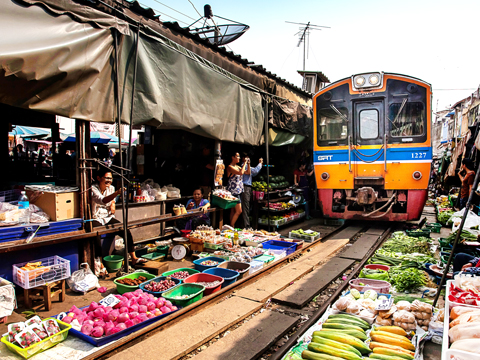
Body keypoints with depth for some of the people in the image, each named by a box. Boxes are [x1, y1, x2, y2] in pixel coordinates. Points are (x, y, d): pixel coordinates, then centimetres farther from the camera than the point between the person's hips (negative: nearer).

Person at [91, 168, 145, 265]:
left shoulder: (111, 188, 6)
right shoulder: (93, 189, -15)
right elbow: (102, 200, -34)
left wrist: (112, 205, 3)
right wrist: (117, 193, -47)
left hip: (108, 218, 5)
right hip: (96, 219, -5)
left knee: (126, 230, -15)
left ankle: (134, 258, -10)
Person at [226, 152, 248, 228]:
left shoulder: (237, 167, 14)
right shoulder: (230, 167, -12)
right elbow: (241, 173, -26)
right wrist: (244, 164, -13)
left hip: (239, 191, 9)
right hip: (233, 191, -9)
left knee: (233, 210, 12)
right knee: (239, 211, -10)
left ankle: (232, 227, 17)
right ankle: (231, 227, 0)